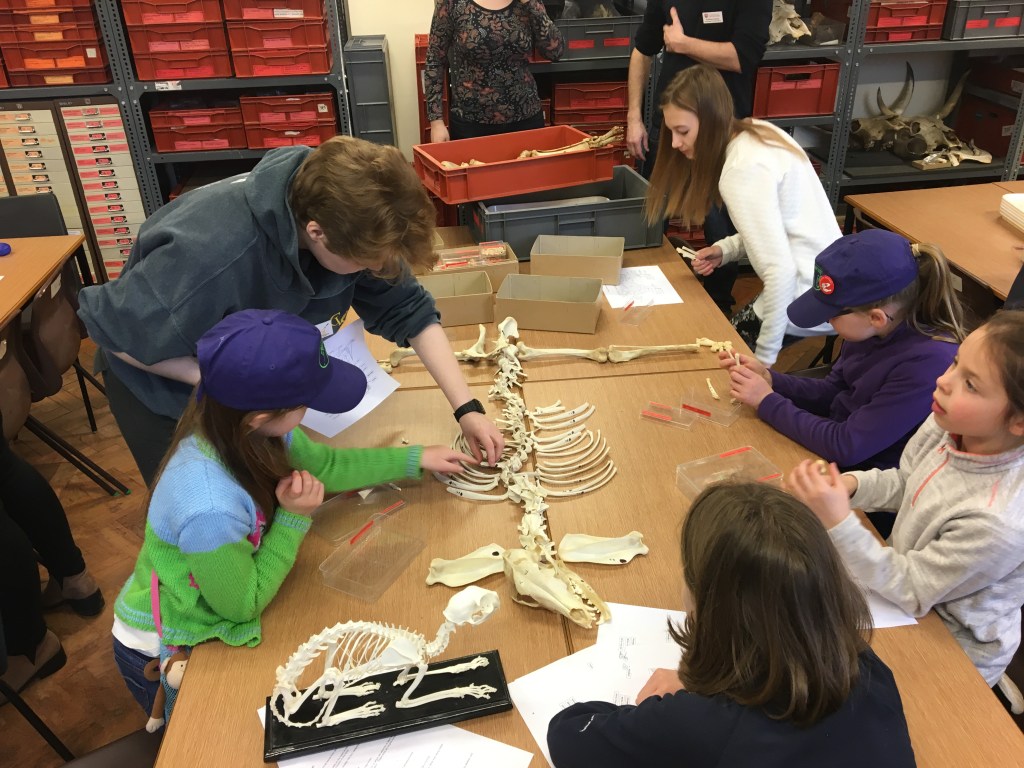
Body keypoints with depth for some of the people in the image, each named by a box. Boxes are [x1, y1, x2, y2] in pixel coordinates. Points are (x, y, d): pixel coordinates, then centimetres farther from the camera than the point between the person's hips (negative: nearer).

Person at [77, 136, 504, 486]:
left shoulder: (351, 221, -26)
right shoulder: (210, 253, -44)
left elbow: (407, 310, -16)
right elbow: (115, 330, -28)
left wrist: (466, 407, -21)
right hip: (162, 381, -4)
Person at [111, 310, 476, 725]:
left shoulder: (239, 428, -21)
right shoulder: (212, 510, -43)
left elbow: (324, 465, -1)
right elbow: (243, 605, -23)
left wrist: (415, 459, 3)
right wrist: (294, 518, -28)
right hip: (160, 656, -7)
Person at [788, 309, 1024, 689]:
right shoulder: (947, 425, -19)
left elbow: (911, 591, -25)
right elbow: (903, 484, 2)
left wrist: (838, 523, -35)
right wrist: (851, 485, -17)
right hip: (910, 572, 6)